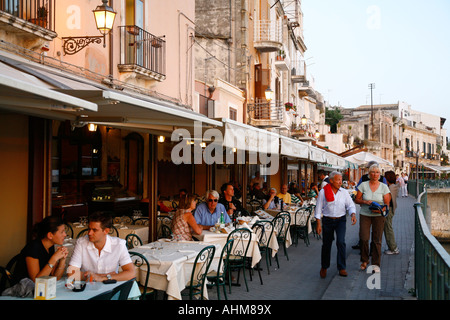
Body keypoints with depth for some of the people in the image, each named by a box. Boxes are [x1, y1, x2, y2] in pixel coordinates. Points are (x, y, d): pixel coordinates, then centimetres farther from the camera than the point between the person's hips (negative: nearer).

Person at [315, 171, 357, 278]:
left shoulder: (344, 192, 1)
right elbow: (319, 208, -2)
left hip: (341, 220, 1)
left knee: (341, 242, -15)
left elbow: (350, 205, 2)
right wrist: (318, 223, -6)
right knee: (326, 244, 7)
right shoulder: (323, 192, -5)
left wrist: (353, 214, -19)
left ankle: (342, 268, 0)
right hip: (327, 220, -1)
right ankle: (324, 267, 28)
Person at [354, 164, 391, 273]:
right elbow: (356, 200, 5)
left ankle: (376, 264, 10)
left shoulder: (384, 187, 2)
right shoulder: (363, 185, 1)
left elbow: (387, 204, 2)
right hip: (364, 215, 0)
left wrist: (380, 209, -18)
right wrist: (365, 202, -14)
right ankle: (364, 260, 15)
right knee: (364, 238, -7)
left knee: (377, 240, 0)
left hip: (378, 216, 0)